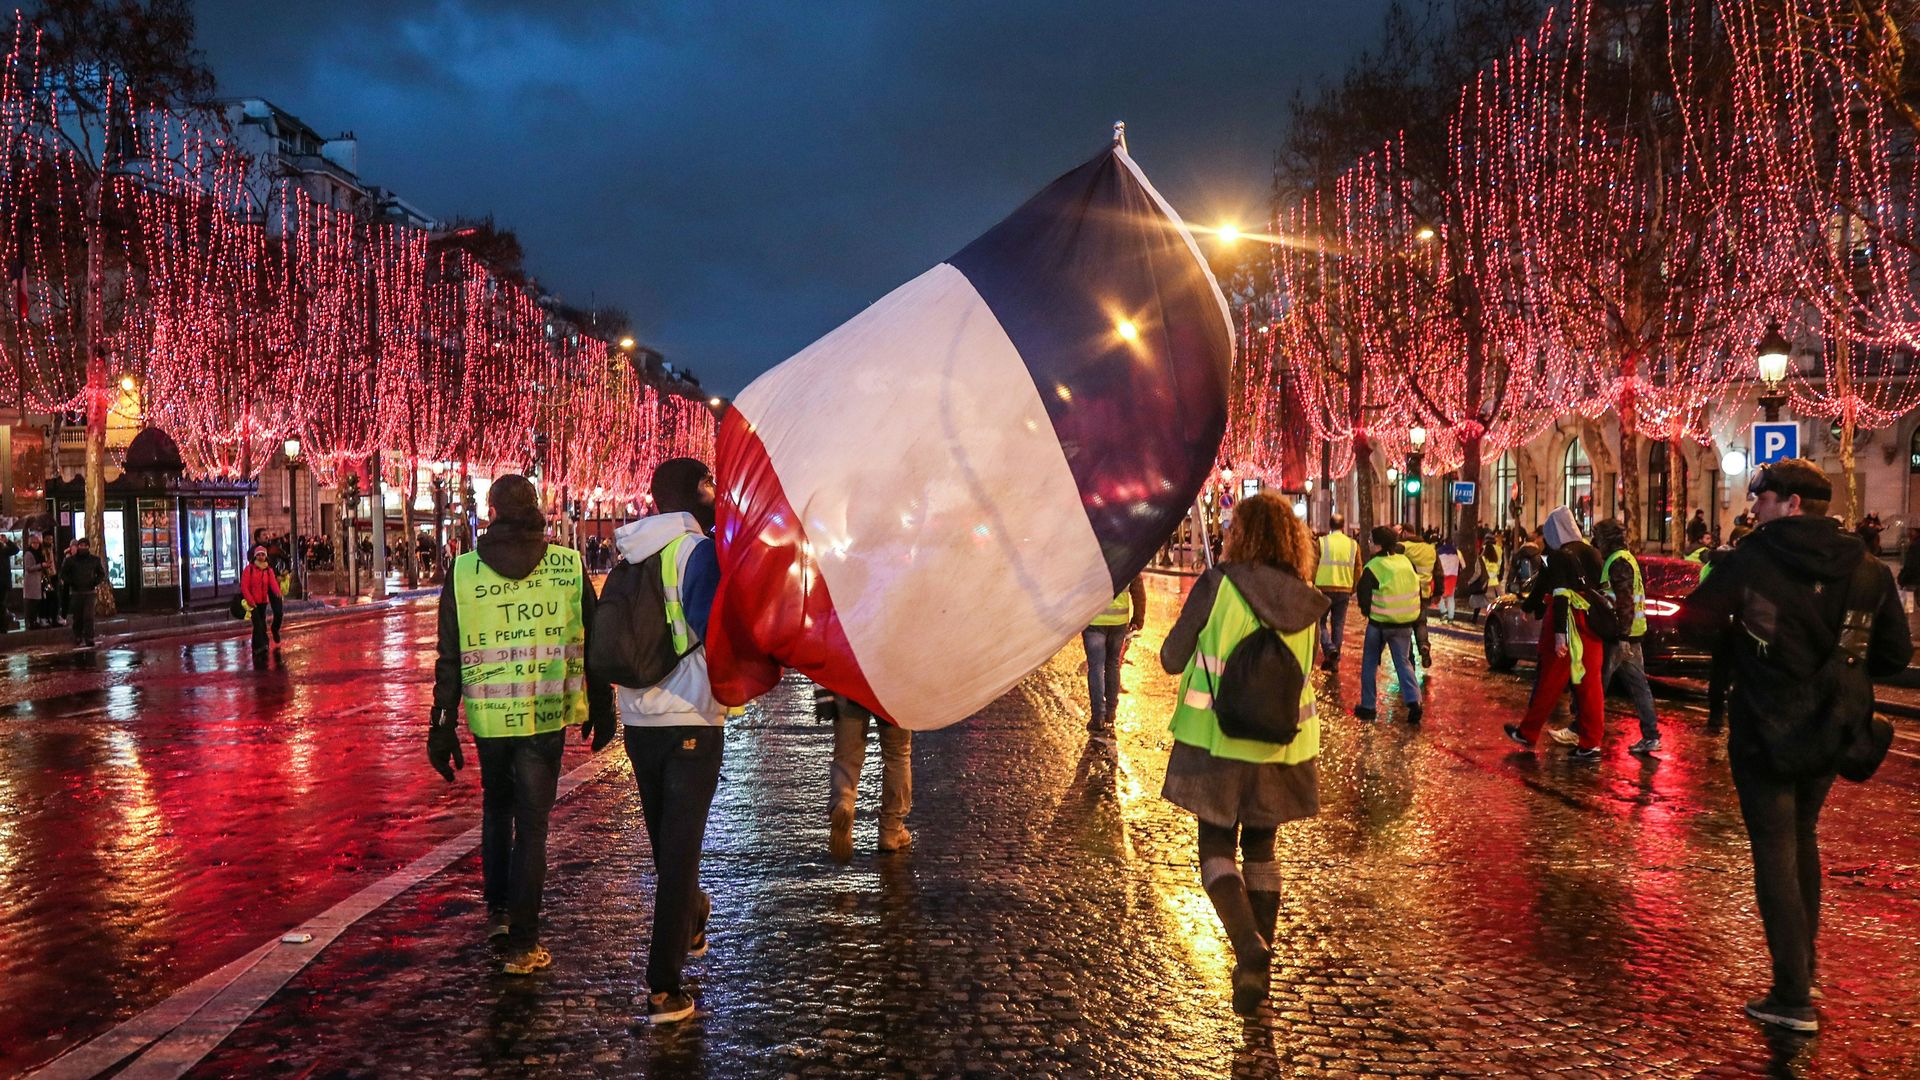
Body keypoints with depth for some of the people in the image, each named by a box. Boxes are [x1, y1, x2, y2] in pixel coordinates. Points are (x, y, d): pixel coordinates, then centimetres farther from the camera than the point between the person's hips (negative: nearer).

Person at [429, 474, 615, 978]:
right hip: (547, 714, -1)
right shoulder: (568, 566, -4)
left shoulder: (463, 571, -3)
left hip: (489, 714, 1)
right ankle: (522, 943, 7)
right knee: (532, 822, 5)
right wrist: (601, 709, 11)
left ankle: (497, 909, 30)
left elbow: (450, 658, -1)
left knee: (496, 808, 25)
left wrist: (443, 727, 5)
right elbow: (594, 644, 1)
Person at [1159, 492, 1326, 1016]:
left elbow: (1172, 658, -6)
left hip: (1218, 742, -4)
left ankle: (1249, 948, -14)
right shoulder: (1304, 603, 0)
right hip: (1280, 749, 4)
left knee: (1215, 849, 7)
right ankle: (1259, 966, 23)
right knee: (1261, 850, 18)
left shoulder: (1217, 586, -13)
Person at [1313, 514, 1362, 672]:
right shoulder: (1353, 544, 3)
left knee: (1320, 620, 10)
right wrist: (1353, 589, 19)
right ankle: (1334, 660, 13)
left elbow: (1313, 566, -8)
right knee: (1338, 625, 11)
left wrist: (1312, 585, 4)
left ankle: (1329, 649, -13)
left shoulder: (1322, 542, -7)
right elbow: (1358, 570, 7)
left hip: (1324, 589, -3)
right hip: (1344, 590, 3)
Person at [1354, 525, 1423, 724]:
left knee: (1370, 663, 11)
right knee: (1403, 662, 12)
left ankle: (1367, 706, 13)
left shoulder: (1373, 567, -14)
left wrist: (1366, 611, 8)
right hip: (1405, 623, 4)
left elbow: (1363, 595, -13)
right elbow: (1416, 588, 10)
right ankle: (1413, 701, -7)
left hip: (1379, 622, -4)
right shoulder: (1406, 561, 1)